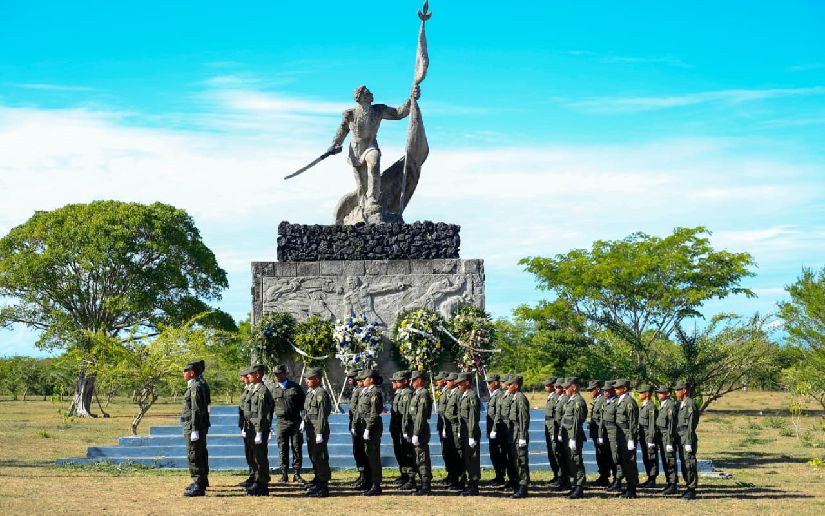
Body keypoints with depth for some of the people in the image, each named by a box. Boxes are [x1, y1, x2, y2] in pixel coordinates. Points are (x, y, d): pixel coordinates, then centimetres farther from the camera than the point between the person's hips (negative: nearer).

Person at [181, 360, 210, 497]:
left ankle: (198, 486, -8)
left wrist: (194, 430, -23)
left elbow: (196, 410, -22)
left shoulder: (195, 387, -19)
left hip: (194, 425, -11)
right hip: (202, 425, 11)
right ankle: (202, 481, 33)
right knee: (201, 454, 20)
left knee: (194, 455, -8)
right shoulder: (201, 384, 11)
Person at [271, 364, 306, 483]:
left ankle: (297, 474, 6)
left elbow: (303, 404, 4)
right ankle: (284, 474, 8)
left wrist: (303, 420, -4)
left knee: (297, 449, 0)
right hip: (281, 423, 1)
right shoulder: (274, 390, 7)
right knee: (283, 450, 2)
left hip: (295, 421, -1)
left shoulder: (295, 387, 2)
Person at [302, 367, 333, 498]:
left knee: (320, 457, -5)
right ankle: (318, 479, 38)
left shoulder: (321, 393, -17)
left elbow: (322, 414, -20)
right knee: (313, 455, 21)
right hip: (310, 429, 10)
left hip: (319, 429, -10)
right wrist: (304, 421, 9)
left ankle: (323, 488, -1)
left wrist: (320, 433, -21)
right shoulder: (310, 392, 12)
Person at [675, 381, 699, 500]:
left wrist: (689, 443, -20)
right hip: (681, 439, 9)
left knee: (689, 464, -7)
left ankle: (692, 491, -5)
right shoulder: (681, 404, 16)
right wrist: (679, 441, 18)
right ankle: (688, 488, 18)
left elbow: (691, 425, -17)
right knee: (684, 464, 12)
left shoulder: (690, 404, -13)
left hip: (688, 438, -9)